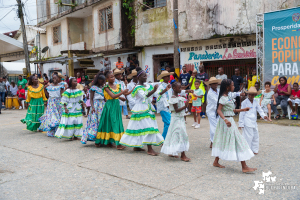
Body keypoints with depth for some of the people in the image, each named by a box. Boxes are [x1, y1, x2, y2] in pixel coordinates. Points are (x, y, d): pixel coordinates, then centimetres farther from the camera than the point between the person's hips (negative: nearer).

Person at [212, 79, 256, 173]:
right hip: (227, 121, -10)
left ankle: (216, 162, 24)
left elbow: (232, 110, 18)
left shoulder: (227, 97, 14)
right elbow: (219, 110, -25)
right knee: (238, 141, -6)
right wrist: (225, 120, -38)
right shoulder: (223, 98, -16)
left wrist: (243, 110, 21)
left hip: (229, 121, 10)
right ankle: (244, 167, -2)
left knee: (223, 141, 15)